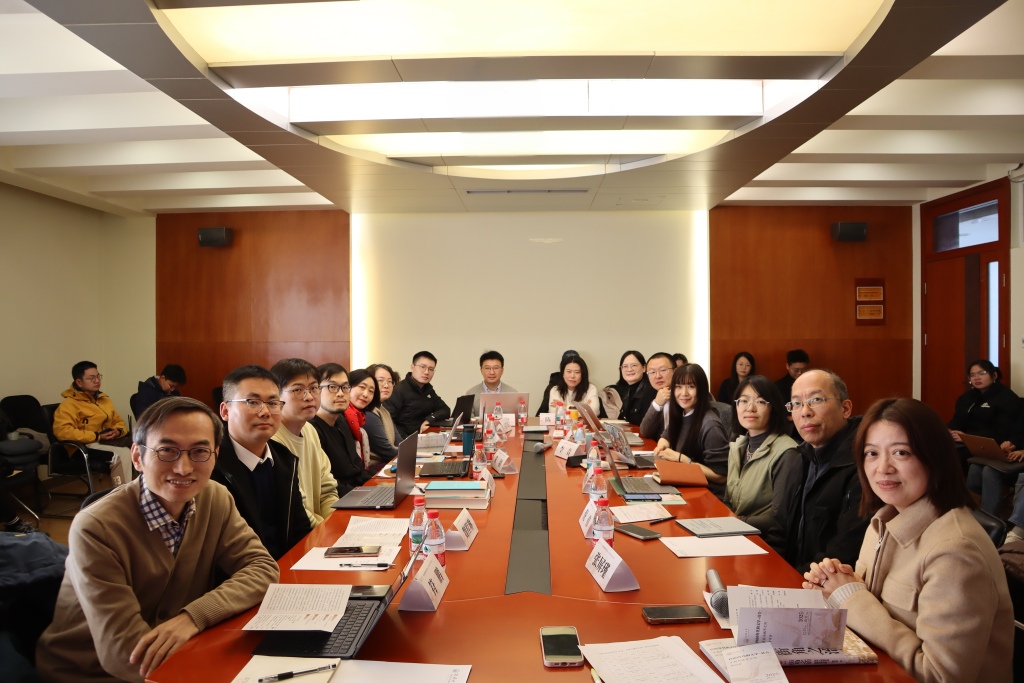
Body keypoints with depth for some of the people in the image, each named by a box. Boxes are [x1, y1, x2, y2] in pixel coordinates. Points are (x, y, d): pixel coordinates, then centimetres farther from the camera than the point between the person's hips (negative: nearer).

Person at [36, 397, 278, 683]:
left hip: (172, 658, 5)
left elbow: (263, 567, -11)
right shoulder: (96, 529, -22)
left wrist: (193, 617, -26)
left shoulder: (215, 499, -7)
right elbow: (123, 654, -23)